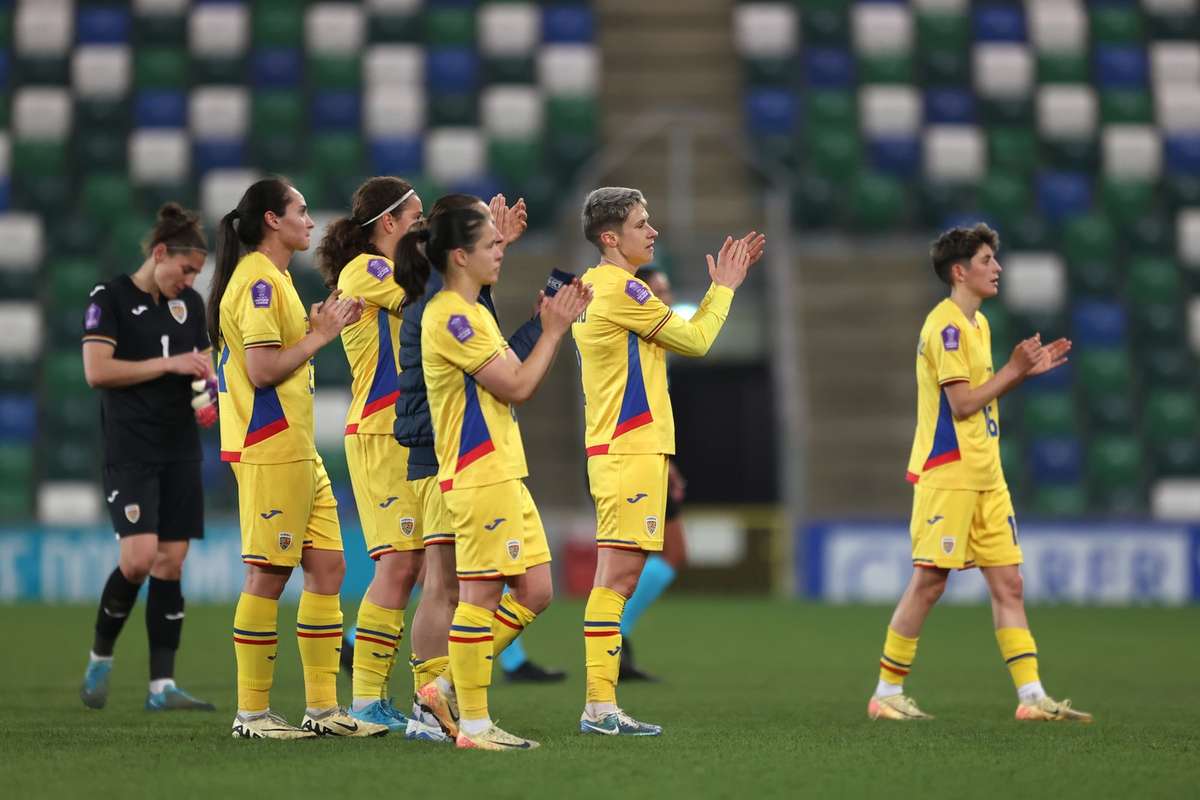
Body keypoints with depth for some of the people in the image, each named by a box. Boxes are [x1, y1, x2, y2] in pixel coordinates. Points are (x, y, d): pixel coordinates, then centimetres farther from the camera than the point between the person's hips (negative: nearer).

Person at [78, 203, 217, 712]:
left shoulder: (190, 304, 12)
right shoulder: (110, 298, -5)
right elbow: (96, 370, -14)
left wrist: (207, 389, 0)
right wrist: (168, 365, -15)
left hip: (180, 452, 6)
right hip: (130, 454, -6)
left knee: (171, 562, 1)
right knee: (139, 557, -17)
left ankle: (162, 685, 2)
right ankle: (100, 658, 6)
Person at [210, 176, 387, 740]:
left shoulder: (273, 279, 19)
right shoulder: (258, 281, -12)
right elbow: (261, 370, -19)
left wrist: (317, 329, 10)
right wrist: (319, 335, -11)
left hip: (296, 449, 10)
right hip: (269, 450, -10)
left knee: (327, 567, 8)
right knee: (268, 575, -6)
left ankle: (322, 708, 11)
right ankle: (252, 713, 0)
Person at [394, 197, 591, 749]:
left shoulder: (474, 314, 18)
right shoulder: (449, 317, -14)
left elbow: (517, 382, 20)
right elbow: (517, 387, -15)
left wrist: (555, 325, 12)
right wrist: (553, 330, -6)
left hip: (504, 473, 10)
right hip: (478, 475, -10)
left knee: (535, 592, 9)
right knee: (481, 594, -6)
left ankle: (448, 687, 15)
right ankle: (473, 724, -1)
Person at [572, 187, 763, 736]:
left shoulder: (593, 286, 18)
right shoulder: (621, 289, -12)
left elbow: (683, 336, 22)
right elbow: (695, 341, -7)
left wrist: (722, 285, 18)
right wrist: (724, 287, 7)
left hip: (616, 448, 10)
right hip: (631, 449, -10)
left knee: (620, 576, 9)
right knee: (618, 573, -11)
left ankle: (602, 706, 9)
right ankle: (599, 707, -14)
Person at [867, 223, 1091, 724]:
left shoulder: (977, 323, 17)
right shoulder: (945, 325, -13)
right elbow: (963, 402, -18)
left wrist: (1025, 370, 11)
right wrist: (1014, 370, -10)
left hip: (985, 476, 9)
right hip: (947, 474, -9)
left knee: (1008, 582, 4)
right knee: (929, 583, -5)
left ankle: (1031, 696, 3)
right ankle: (886, 694, 4)